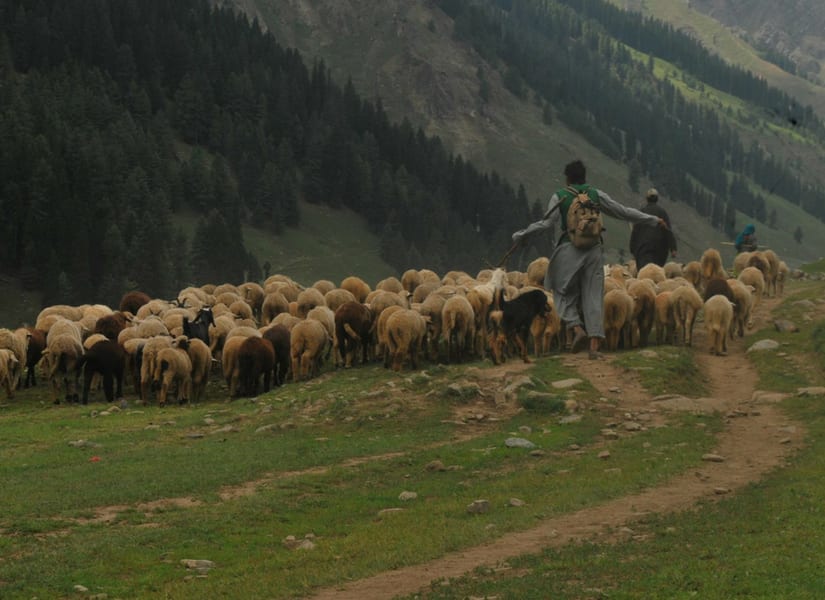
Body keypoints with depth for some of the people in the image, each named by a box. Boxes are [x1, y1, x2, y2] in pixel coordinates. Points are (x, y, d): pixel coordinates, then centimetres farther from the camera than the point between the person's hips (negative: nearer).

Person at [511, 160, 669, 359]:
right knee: (593, 297, 4)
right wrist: (653, 219, 18)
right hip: (593, 250, 2)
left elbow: (547, 223, -8)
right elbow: (623, 211, 9)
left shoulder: (559, 197, -1)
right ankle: (594, 346, -1)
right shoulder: (596, 194, 6)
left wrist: (520, 235, 0)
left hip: (569, 250, -2)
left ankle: (577, 328, -15)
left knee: (565, 294, 11)